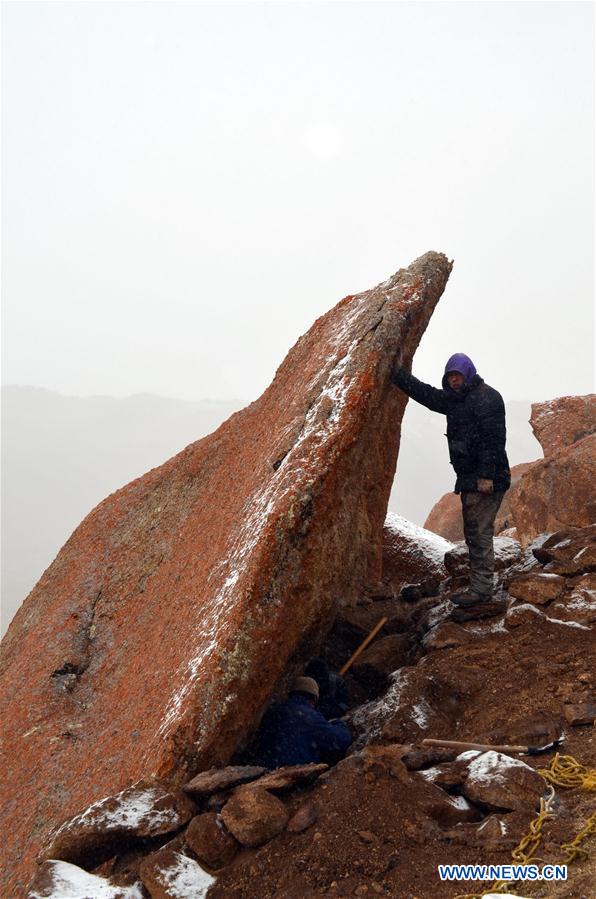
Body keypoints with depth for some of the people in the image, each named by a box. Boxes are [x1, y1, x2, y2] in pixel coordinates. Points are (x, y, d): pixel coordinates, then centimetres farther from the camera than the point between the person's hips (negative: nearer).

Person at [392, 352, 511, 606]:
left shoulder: (486, 397, -13)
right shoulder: (454, 399, 16)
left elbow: (493, 439, -20)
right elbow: (426, 394, 17)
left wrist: (486, 476, -24)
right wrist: (398, 373, 11)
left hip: (486, 480, -10)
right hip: (470, 478, 10)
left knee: (479, 533, -7)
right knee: (474, 532, 14)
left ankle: (480, 590, -1)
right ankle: (480, 585, 23)